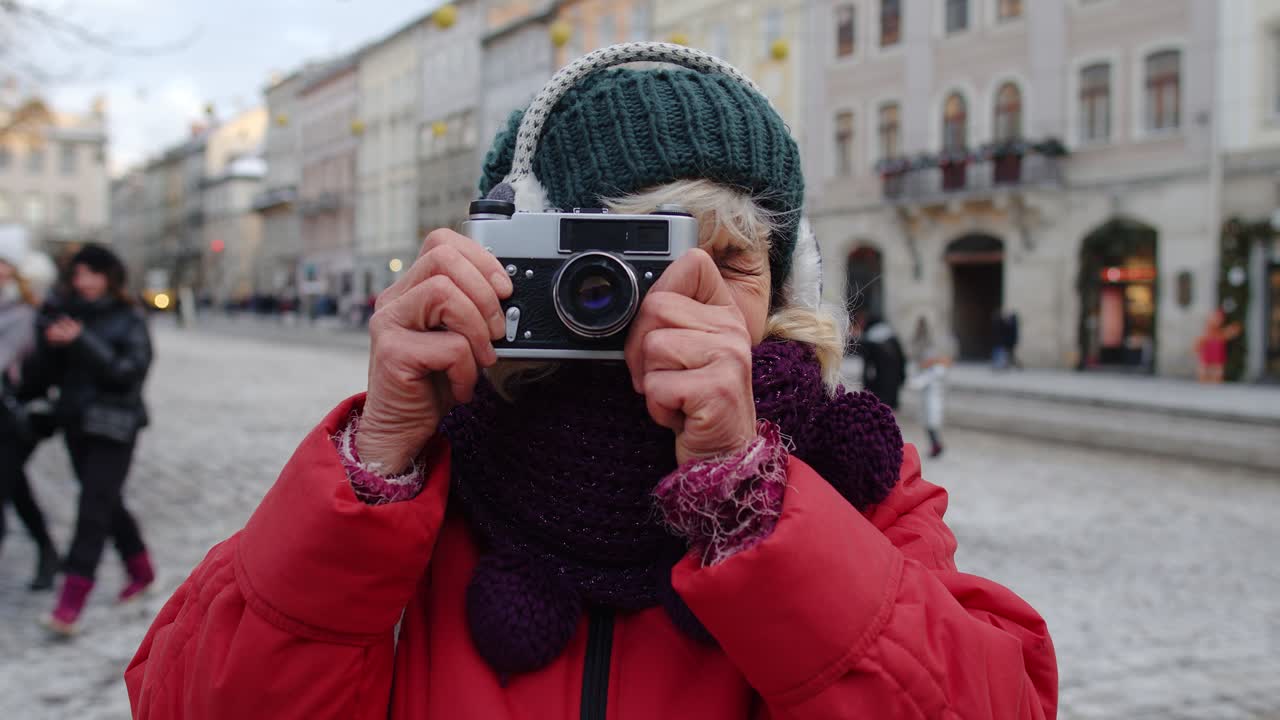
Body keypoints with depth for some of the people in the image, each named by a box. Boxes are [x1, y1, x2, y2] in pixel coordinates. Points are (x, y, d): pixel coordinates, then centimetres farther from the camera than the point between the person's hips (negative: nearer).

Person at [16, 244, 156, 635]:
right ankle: (141, 569, 36)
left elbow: (130, 370, -19)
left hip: (113, 427, -5)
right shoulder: (65, 314, 6)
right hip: (76, 423, 6)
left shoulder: (129, 320, -6)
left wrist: (83, 342, -25)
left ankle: (70, 606, -13)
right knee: (108, 503, 16)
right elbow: (45, 371, 10)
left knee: (94, 509, -10)